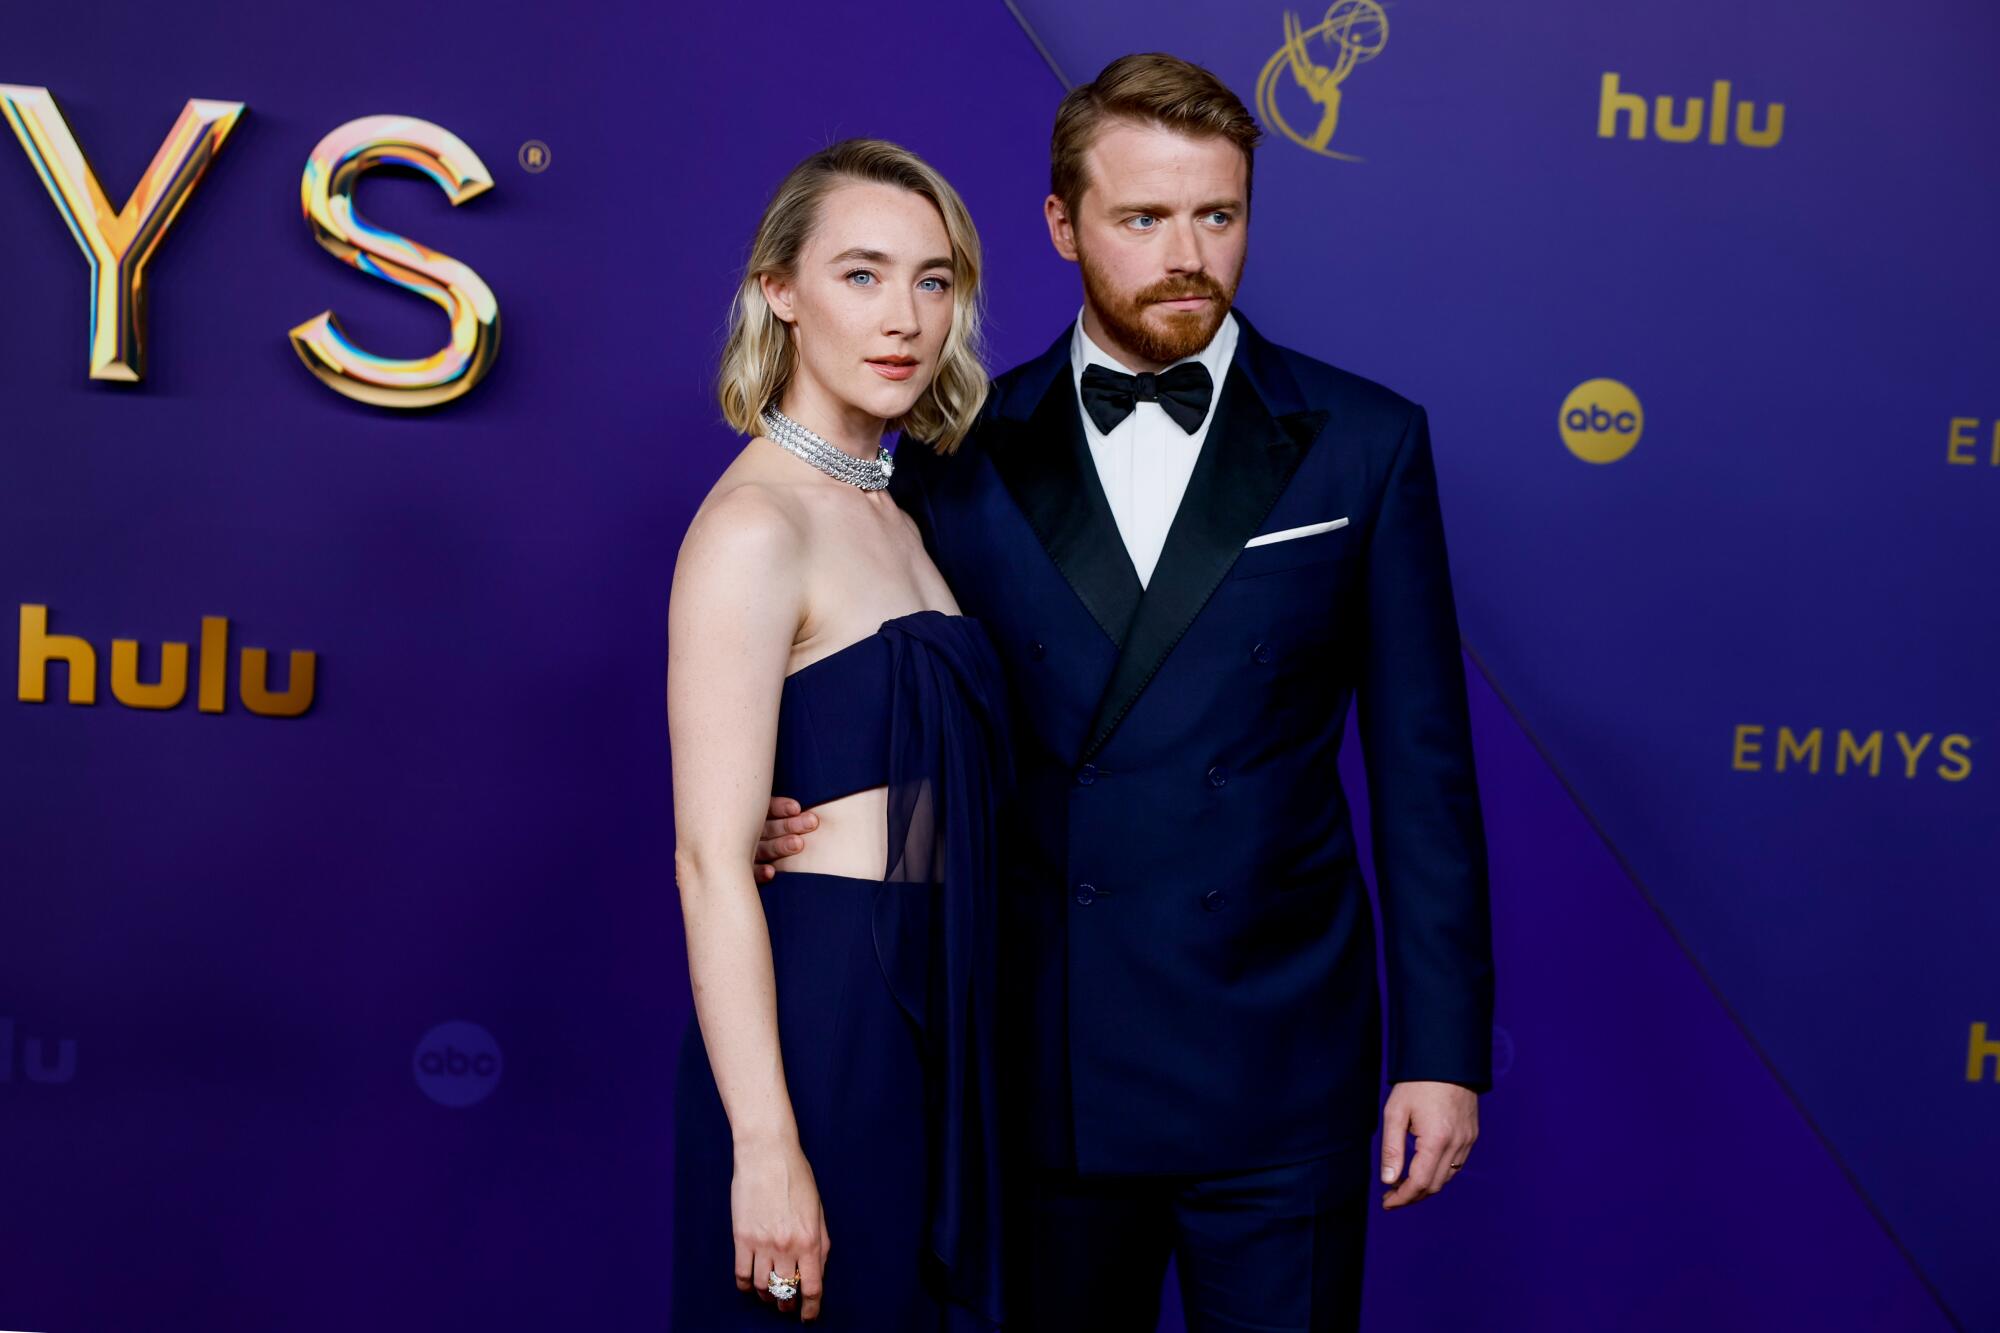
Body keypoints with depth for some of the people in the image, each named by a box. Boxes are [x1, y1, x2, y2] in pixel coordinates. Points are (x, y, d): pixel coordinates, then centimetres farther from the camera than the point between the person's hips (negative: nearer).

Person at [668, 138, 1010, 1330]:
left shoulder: (890, 512, 12)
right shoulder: (754, 526, -14)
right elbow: (711, 861, -18)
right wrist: (766, 1148, -22)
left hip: (930, 1010, 8)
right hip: (818, 1013, -8)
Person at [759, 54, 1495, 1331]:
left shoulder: (1361, 444, -2)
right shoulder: (961, 455, 1)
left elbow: (1421, 769, -2)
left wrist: (1443, 1049, -4)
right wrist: (797, 816, -14)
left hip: (1277, 1077, -1)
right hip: (1041, 1069, 1)